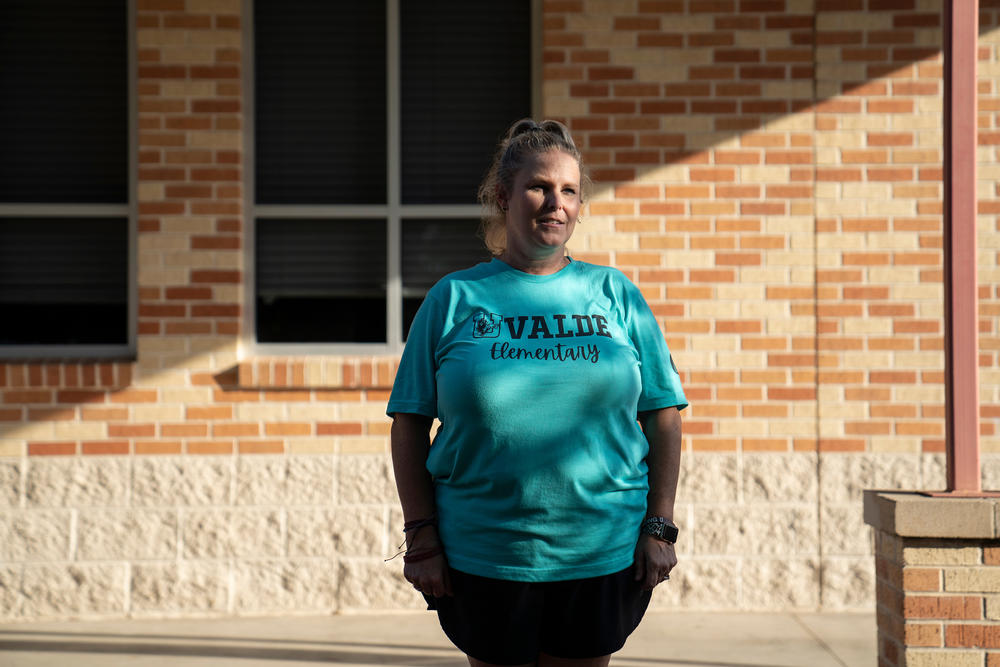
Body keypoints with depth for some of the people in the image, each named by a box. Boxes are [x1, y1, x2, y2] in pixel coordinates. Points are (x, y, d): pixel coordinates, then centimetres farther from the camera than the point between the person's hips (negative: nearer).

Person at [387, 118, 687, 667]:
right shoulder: (454, 299, 3)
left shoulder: (617, 296, 6)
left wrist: (659, 528, -1)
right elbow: (410, 426, 2)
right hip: (482, 556, -1)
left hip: (601, 556, 1)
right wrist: (421, 539, -3)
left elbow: (663, 416, 6)